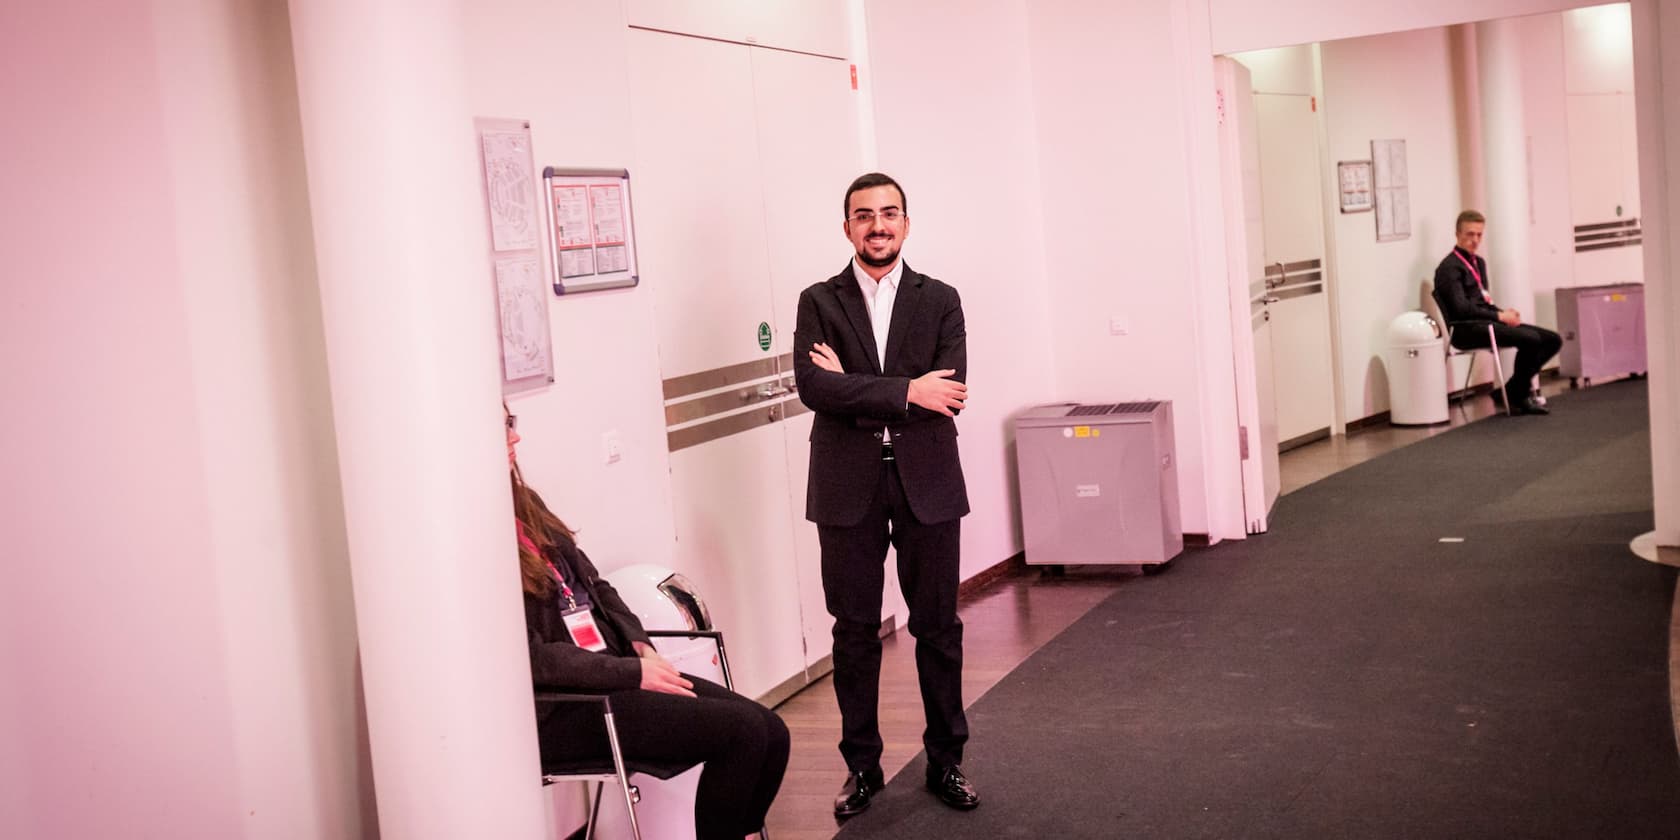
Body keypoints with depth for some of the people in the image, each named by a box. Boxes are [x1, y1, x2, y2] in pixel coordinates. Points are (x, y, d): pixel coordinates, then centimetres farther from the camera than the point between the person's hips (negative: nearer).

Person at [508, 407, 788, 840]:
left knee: (771, 734, -4)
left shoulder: (524, 503, 11)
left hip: (610, 669, 8)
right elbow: (529, 657, -19)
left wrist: (639, 644, 2)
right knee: (741, 729, -18)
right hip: (558, 710, -8)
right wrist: (633, 673, -16)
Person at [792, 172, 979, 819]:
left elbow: (949, 391, -9)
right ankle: (862, 766, 19)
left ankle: (945, 760, 22)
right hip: (848, 486, 0)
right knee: (854, 631, 7)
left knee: (938, 626, 8)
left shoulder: (940, 301, 5)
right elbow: (812, 386, -12)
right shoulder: (819, 302, 4)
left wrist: (855, 390, -12)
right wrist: (905, 391, -16)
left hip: (926, 481, 1)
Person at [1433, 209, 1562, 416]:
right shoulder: (1450, 267, -9)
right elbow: (1462, 309, -19)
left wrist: (1505, 313, 3)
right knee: (1530, 339, -28)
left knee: (1552, 340, 0)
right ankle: (1517, 396, -8)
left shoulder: (1479, 262, 21)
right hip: (1466, 329, -10)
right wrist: (1500, 316, -15)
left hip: (1485, 321, 10)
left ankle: (1512, 391, 2)